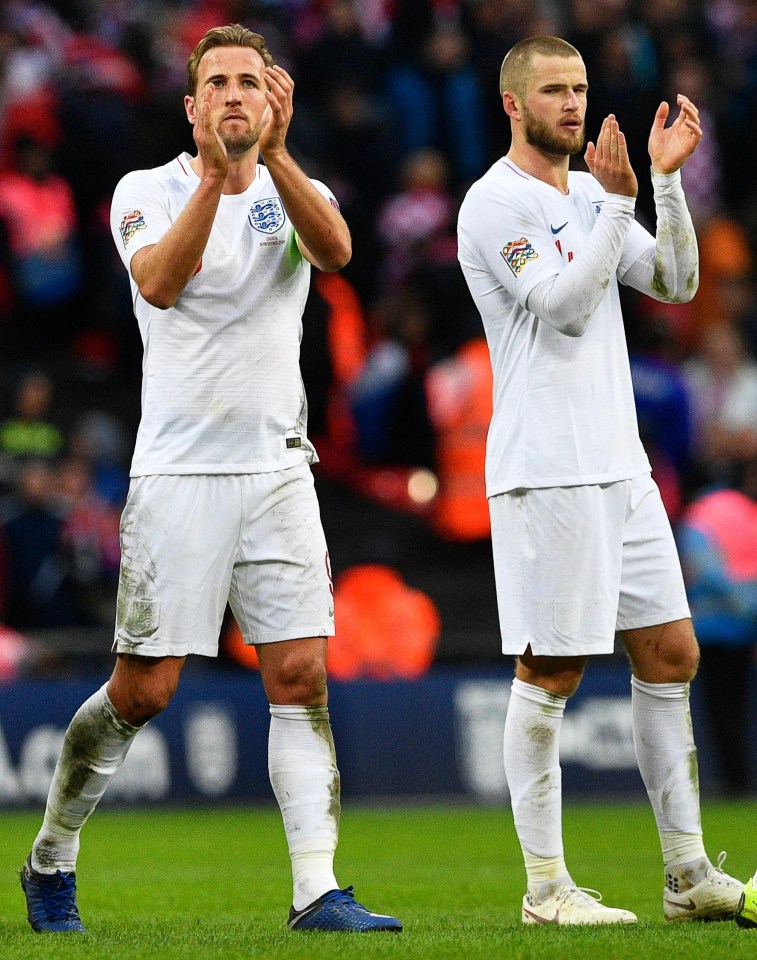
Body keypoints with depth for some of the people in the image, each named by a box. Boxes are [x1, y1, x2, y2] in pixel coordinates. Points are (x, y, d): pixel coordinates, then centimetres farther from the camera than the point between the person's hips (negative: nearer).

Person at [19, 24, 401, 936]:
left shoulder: (291, 193, 7)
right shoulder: (147, 191, 1)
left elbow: (335, 250, -17)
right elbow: (159, 282, -20)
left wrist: (275, 153, -30)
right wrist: (216, 173, -28)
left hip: (277, 468, 3)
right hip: (177, 473, -2)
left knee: (301, 674, -7)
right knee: (143, 688, -2)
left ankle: (317, 891, -8)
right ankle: (51, 857, 18)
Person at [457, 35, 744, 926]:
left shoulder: (590, 195, 16)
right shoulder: (495, 203, -8)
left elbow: (676, 284, 8)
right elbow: (566, 310, -17)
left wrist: (666, 179, -2)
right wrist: (617, 200, -19)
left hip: (621, 466, 8)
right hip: (546, 474, -8)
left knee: (670, 655, 7)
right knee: (549, 674, -4)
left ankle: (688, 875, 13)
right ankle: (546, 886, 2)